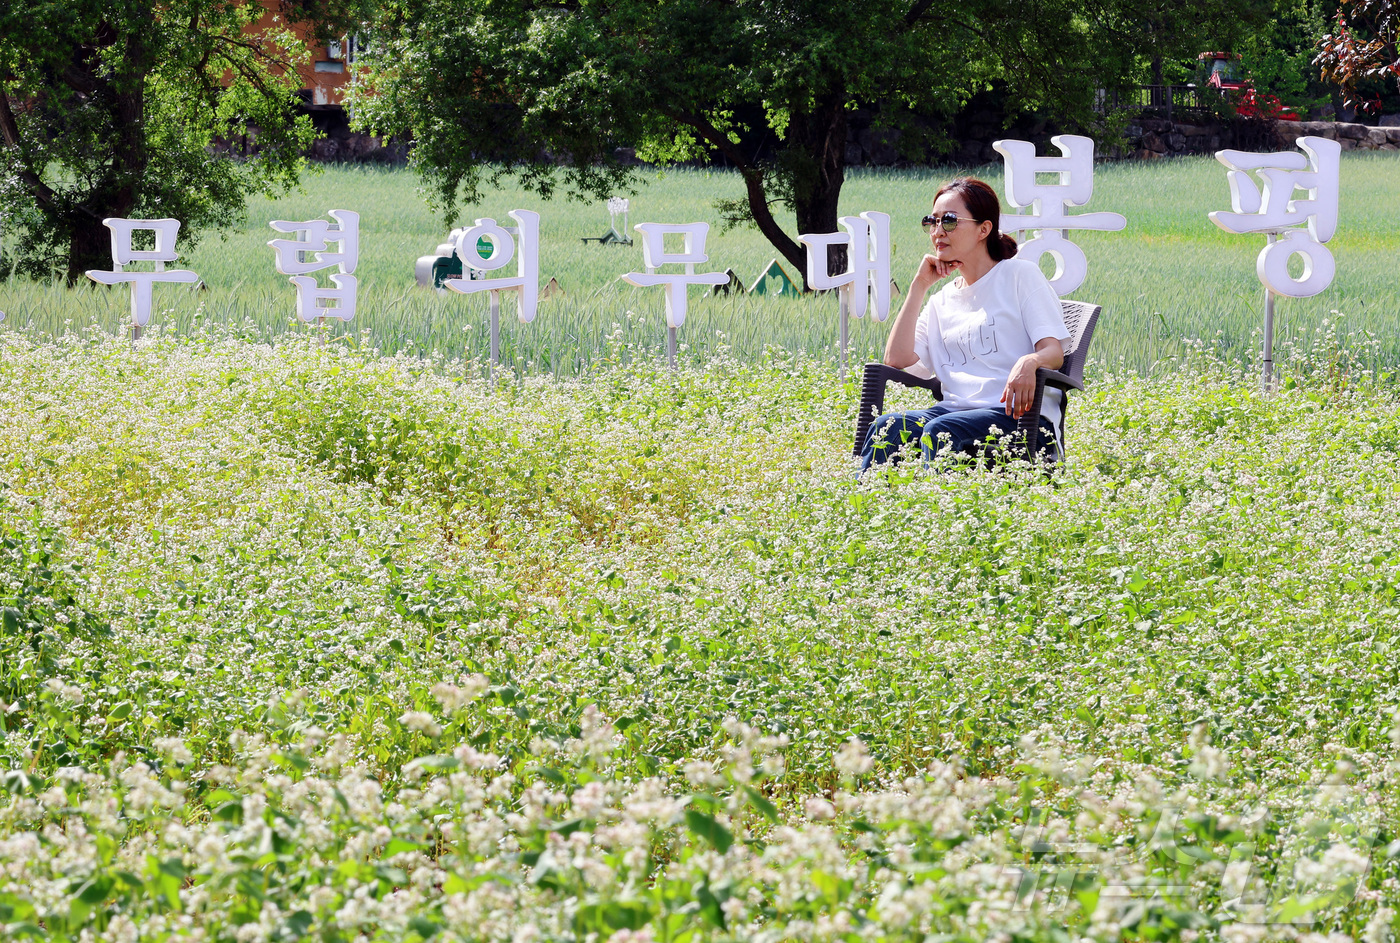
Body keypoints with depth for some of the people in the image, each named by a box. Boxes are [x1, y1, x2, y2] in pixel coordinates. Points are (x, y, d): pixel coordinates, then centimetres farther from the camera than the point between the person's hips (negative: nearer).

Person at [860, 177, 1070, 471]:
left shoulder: (1020, 275, 8)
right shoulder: (942, 301, 24)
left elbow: (1054, 352, -3)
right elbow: (897, 358, 10)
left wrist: (1029, 362, -28)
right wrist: (919, 286, 13)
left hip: (1016, 413, -5)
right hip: (957, 410, 5)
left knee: (940, 431, -36)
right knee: (888, 427, -28)